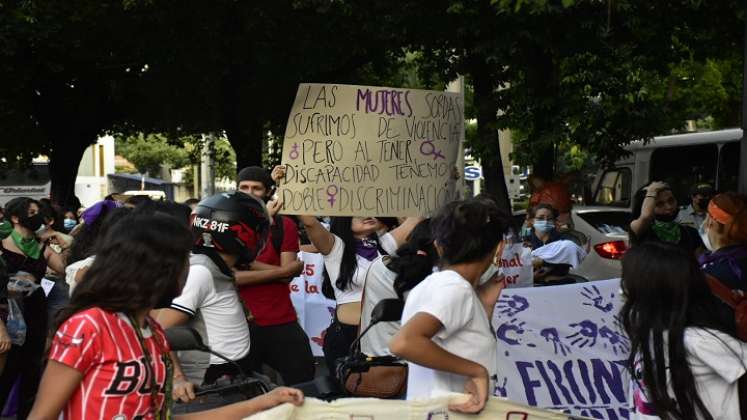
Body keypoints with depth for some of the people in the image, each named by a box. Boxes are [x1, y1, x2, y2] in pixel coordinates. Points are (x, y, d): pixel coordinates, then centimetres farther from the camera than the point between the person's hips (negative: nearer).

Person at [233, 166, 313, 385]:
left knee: (305, 385, 4)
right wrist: (277, 272, -13)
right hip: (241, 324, -1)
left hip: (283, 323, 1)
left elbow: (288, 272, -7)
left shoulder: (284, 225, 5)